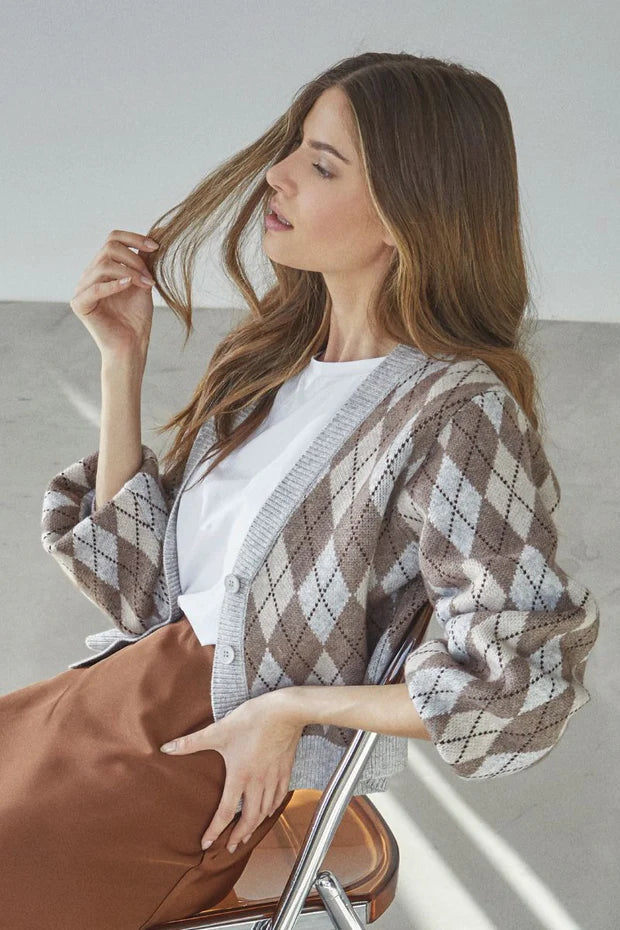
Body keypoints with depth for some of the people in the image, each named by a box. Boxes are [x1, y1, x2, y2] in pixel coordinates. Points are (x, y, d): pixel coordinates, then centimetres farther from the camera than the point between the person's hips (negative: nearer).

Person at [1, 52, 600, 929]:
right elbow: (134, 573, 7)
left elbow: (523, 685, -19)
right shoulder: (269, 354, 5)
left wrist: (288, 708, -15)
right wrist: (122, 360, -1)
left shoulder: (456, 414, -18)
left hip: (228, 762, -7)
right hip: (126, 685, 7)